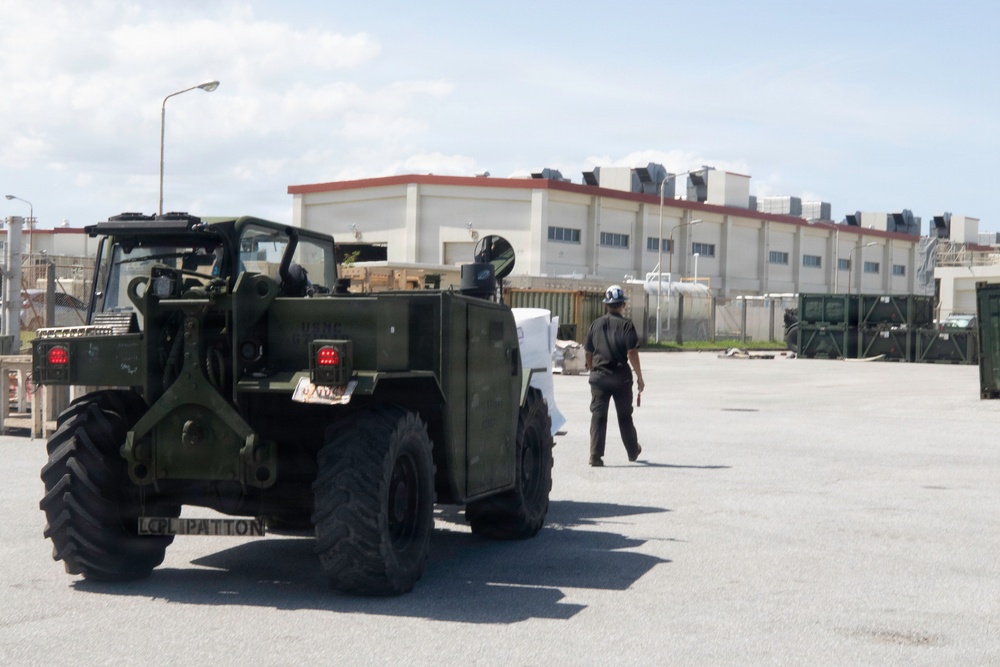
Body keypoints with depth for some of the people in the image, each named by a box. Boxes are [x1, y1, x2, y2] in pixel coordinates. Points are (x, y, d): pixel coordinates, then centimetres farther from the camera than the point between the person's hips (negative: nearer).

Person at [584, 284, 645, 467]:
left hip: (598, 376, 2)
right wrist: (639, 377, -5)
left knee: (598, 416, 2)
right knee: (624, 416, 14)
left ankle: (595, 455, -8)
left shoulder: (596, 324, 6)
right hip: (621, 376, -2)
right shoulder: (626, 325, -6)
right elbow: (632, 353, -11)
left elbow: (588, 353, 10)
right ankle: (633, 451, 29)